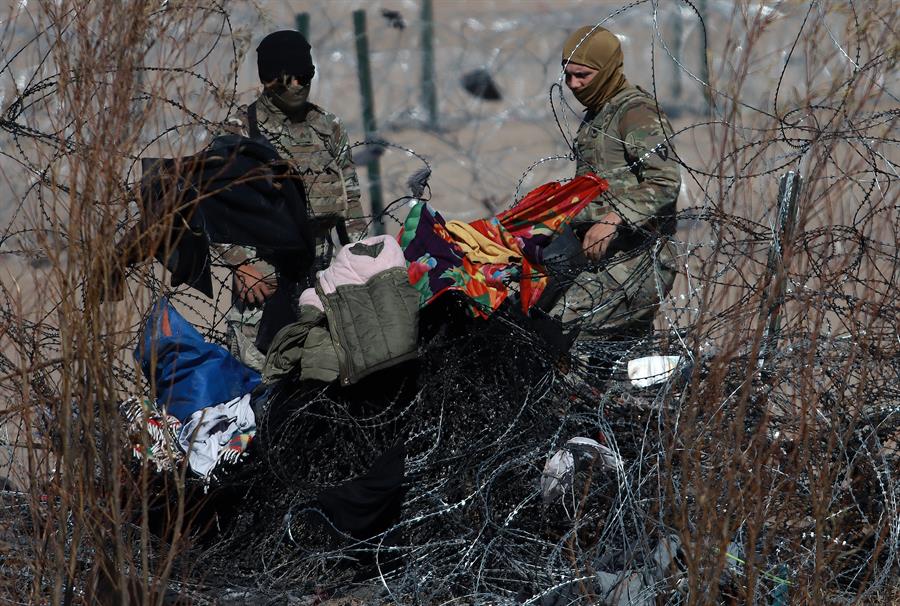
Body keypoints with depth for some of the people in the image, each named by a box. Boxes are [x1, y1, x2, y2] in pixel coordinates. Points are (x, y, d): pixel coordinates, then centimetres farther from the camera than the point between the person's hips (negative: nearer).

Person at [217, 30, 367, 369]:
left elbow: (350, 201, 18)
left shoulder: (329, 129, 13)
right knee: (257, 362, -9)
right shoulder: (243, 132, -3)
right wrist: (241, 264, -14)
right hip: (263, 277, -4)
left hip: (320, 274, 4)